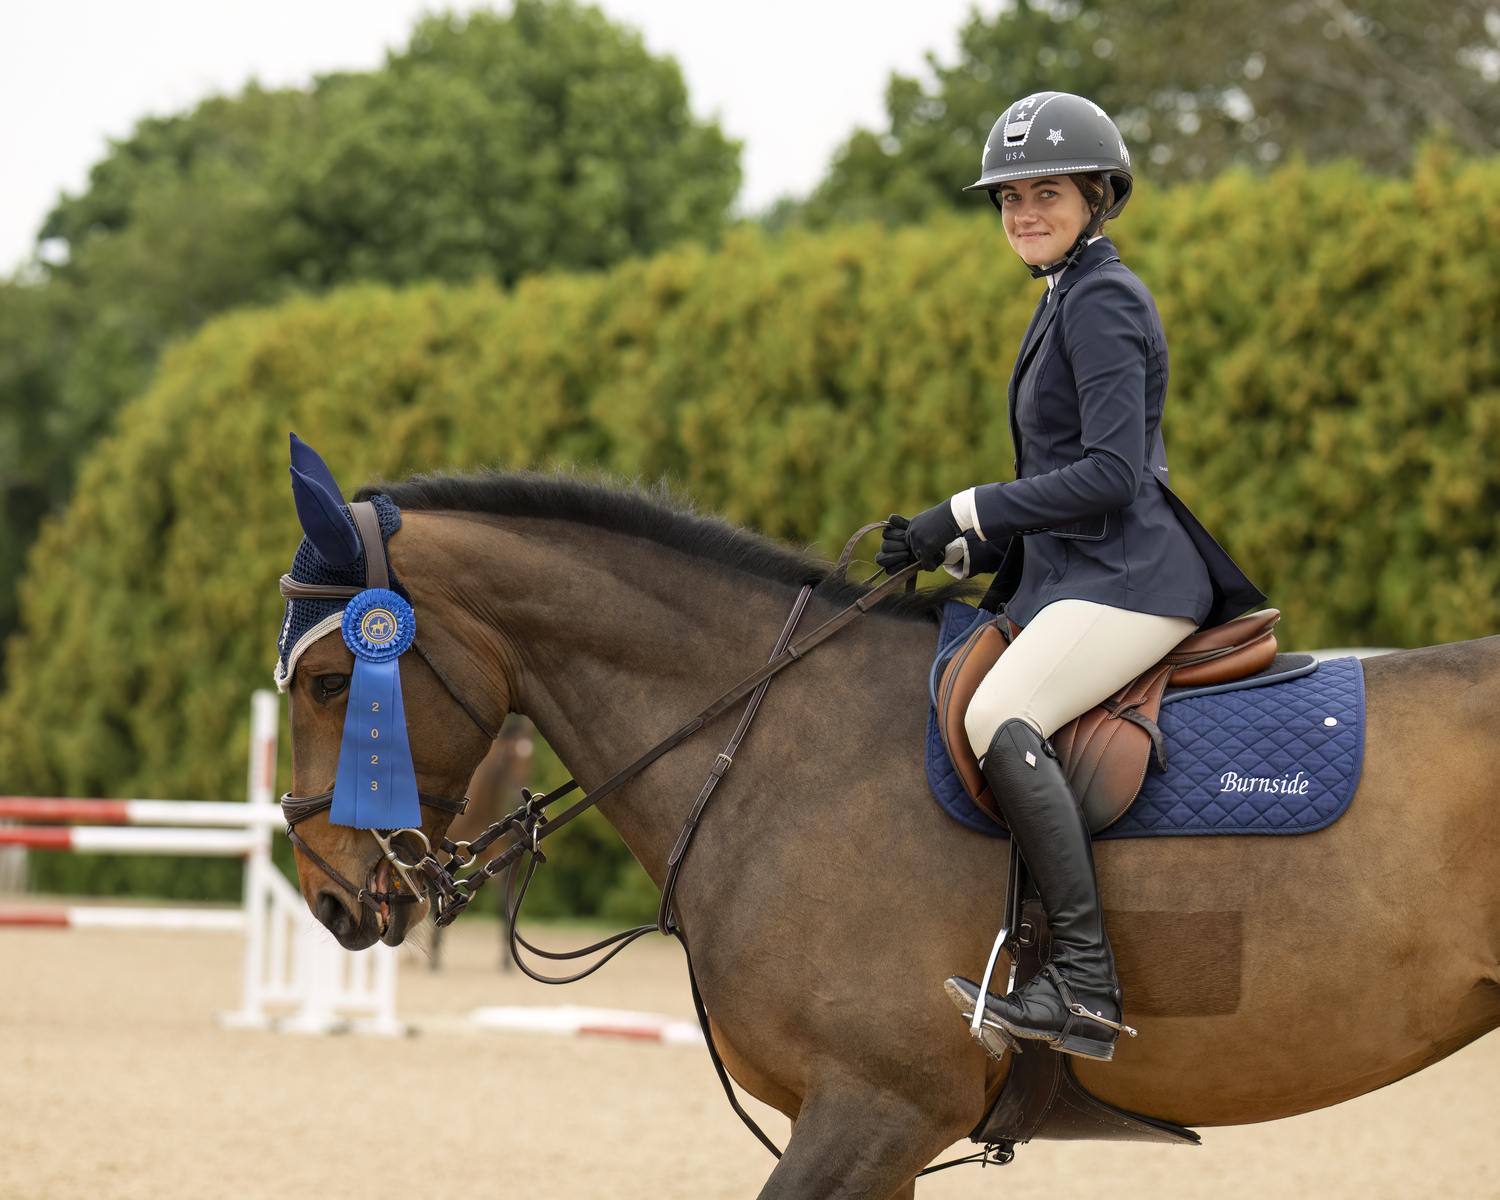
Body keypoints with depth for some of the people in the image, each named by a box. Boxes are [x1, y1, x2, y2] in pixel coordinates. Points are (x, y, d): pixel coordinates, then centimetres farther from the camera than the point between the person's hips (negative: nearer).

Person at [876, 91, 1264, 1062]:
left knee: (999, 718, -30)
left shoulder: (1102, 302, -9)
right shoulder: (1068, 300, 23)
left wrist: (967, 512, -17)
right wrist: (957, 547, 13)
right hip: (1079, 576, 11)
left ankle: (1088, 983, -35)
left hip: (1130, 575, -11)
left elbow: (1110, 474, -19)